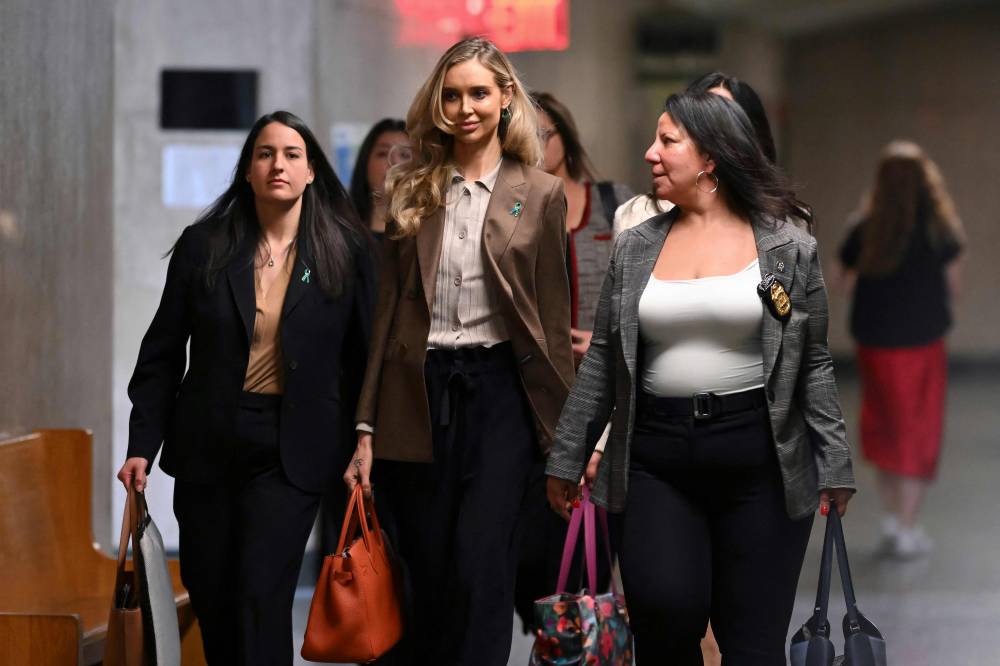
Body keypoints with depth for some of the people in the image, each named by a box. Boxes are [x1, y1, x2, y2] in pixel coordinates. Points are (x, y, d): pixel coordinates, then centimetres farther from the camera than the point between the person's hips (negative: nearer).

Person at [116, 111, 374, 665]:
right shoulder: (202, 246, 2)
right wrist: (142, 446, -2)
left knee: (261, 595, -13)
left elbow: (362, 358, 2)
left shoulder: (346, 252, 0)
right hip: (207, 446, 3)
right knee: (208, 595, 8)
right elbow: (162, 354, 4)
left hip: (290, 452, -2)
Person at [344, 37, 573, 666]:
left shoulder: (539, 194, 3)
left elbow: (554, 314, 5)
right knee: (428, 576, 5)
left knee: (479, 569, -13)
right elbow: (388, 312, 9)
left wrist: (565, 430, 2)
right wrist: (368, 429, 4)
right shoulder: (412, 192, 9)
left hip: (500, 387, -2)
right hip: (419, 393, 3)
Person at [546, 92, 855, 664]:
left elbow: (815, 366, 3)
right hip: (658, 459, 2)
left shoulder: (788, 248, 1)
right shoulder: (636, 249, 8)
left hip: (759, 456, -2)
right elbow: (602, 362, 11)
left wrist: (834, 466, 0)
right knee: (664, 614, -13)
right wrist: (568, 459, 10)